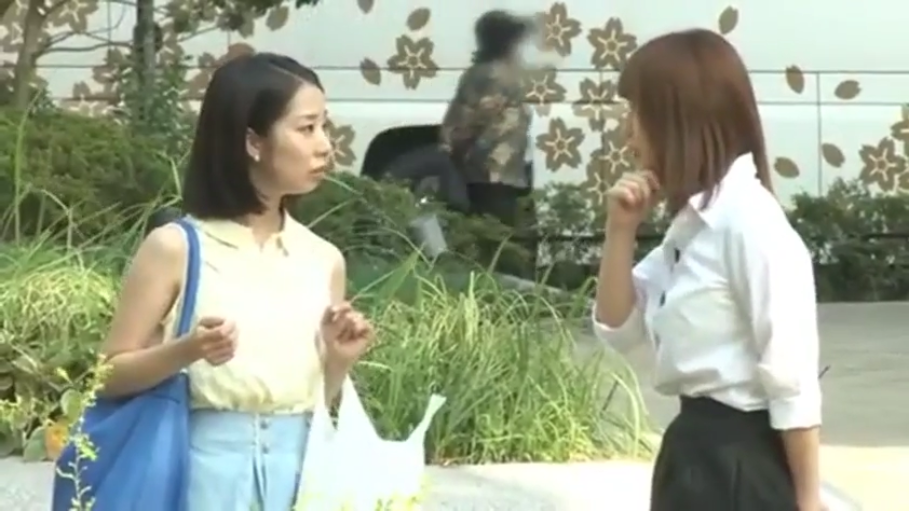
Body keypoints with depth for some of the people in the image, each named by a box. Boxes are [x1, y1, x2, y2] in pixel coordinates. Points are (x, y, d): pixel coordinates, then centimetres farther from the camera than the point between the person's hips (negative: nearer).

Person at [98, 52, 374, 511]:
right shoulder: (176, 247, -5)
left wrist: (340, 358, -4)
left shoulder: (323, 260, 8)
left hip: (297, 468, 4)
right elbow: (112, 374, -2)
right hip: (206, 464, -4)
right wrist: (187, 352, -18)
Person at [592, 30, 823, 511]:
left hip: (743, 461, -10)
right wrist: (621, 229, 3)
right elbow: (619, 327, 17)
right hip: (696, 450, 10)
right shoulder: (693, 221, 11)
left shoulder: (749, 219, -18)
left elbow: (791, 376, -18)